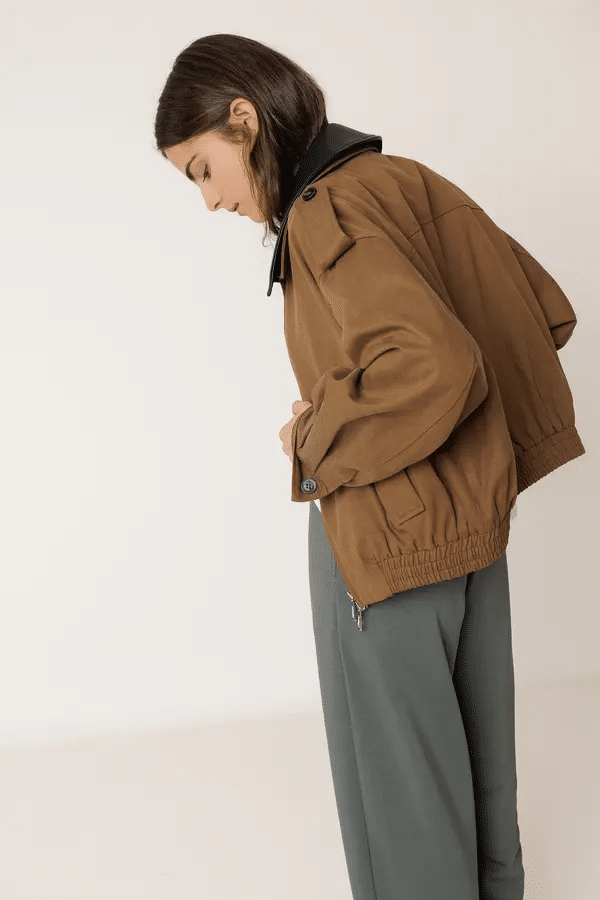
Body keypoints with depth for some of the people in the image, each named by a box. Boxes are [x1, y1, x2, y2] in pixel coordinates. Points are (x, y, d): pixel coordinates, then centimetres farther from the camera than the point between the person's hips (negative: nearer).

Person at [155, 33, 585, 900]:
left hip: (390, 538, -9)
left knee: (397, 771, 10)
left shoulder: (327, 213, -19)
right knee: (474, 747, 24)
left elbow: (430, 367, -34)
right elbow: (547, 313, 11)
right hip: (474, 516, 9)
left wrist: (319, 437, -17)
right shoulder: (413, 184, 6)